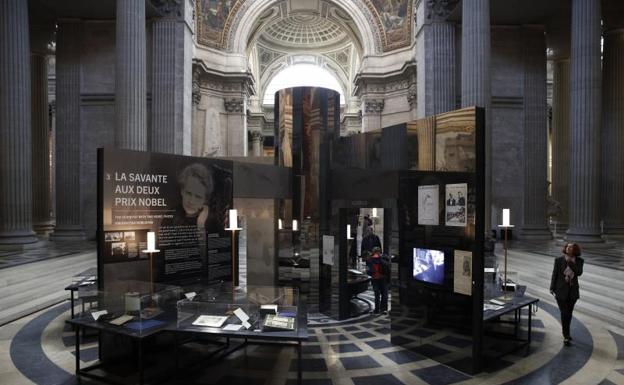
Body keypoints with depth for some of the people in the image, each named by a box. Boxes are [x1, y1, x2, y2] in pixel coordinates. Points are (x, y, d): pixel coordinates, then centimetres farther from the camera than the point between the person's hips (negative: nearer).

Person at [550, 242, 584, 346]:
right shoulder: (559, 260, -7)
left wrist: (570, 262, -23)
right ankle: (566, 336, 0)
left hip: (573, 291, 3)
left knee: (569, 313, 15)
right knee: (564, 313, -6)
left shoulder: (579, 261, -1)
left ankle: (566, 333, 33)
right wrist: (552, 288, -5)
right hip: (561, 291, -3)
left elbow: (579, 272, -16)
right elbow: (554, 274, -4)